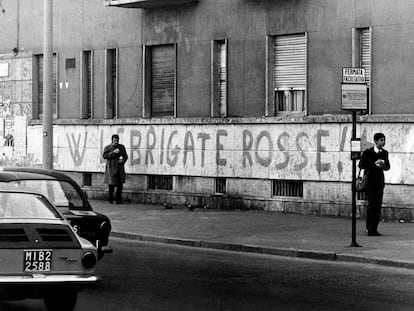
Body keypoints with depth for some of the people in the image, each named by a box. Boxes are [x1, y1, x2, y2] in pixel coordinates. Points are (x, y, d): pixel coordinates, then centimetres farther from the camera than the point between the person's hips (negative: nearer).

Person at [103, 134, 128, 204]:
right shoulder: (107, 148, 3)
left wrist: (123, 160, -4)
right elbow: (105, 156, -12)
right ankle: (111, 200, 12)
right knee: (112, 184, -3)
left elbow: (125, 156, 17)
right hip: (111, 169, -3)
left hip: (120, 169, 3)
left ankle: (118, 200, 4)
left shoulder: (122, 147, 13)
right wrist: (113, 152, -21)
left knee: (120, 185, -3)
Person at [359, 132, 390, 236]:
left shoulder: (384, 153, 8)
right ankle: (369, 228, -1)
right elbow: (361, 165, -8)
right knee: (371, 204, -9)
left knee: (378, 205, 2)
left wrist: (383, 165, -18)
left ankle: (374, 229, 9)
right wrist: (374, 164, -19)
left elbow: (388, 166, 5)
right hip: (370, 180, -4)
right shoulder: (367, 152, -4)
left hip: (380, 182, 4)